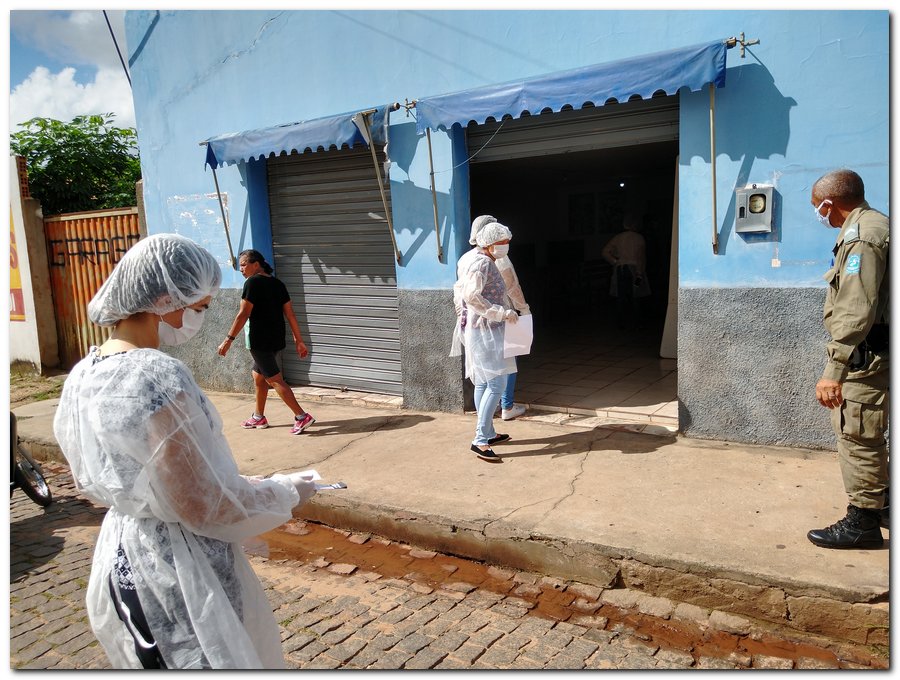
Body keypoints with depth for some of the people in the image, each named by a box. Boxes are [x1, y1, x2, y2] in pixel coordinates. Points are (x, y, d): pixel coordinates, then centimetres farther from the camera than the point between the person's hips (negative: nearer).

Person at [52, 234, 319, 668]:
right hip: (177, 571, -8)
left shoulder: (83, 376, 0)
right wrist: (284, 493, -9)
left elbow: (114, 481, 11)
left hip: (120, 559, 8)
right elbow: (202, 507, -25)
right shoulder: (157, 376, -27)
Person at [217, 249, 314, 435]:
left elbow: (243, 314, -15)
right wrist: (299, 341, 11)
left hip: (260, 341, -8)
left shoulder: (253, 282, -11)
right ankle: (259, 417, 29)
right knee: (258, 375, 20)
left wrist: (229, 339, -12)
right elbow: (290, 314, 9)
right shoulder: (278, 284, 11)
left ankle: (302, 416, -8)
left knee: (274, 380, -4)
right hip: (276, 340, 8)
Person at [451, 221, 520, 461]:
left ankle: (488, 433, 24)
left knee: (483, 383, 14)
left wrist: (464, 314, 22)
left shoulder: (487, 263, 15)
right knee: (496, 384, -11)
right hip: (484, 331, -11)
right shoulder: (482, 263, -15)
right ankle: (480, 440, -10)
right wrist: (502, 313, -24)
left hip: (486, 331, 11)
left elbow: (458, 288, 21)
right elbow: (471, 296, -26)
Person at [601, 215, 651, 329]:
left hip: (620, 270, 2)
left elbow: (605, 252, -4)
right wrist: (640, 275, -9)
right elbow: (641, 257, -8)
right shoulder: (639, 238, -2)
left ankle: (623, 323, 8)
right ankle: (635, 323, 8)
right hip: (634, 270, -2)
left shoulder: (617, 238, 4)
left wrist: (615, 262, 3)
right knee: (635, 298, 6)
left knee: (621, 298, 6)